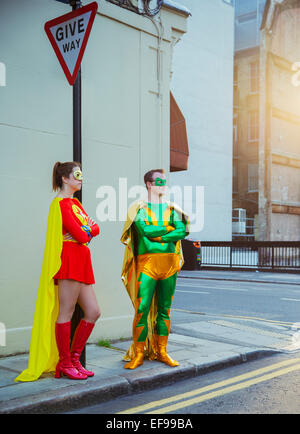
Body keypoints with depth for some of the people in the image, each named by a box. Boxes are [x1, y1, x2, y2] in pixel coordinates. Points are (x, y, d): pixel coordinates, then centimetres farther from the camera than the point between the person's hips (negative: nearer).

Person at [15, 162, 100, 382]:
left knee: (93, 312, 7)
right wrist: (88, 230, 5)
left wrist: (85, 231, -4)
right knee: (66, 312, -4)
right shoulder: (61, 203, -8)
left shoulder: (75, 203, 22)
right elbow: (80, 235, -16)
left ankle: (74, 358, 17)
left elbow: (96, 229, 16)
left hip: (81, 263, 10)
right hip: (69, 261, -10)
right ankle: (65, 364, 6)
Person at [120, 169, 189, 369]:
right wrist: (168, 227, -3)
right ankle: (138, 354, 2)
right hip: (147, 262, -3)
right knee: (142, 309, -8)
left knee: (164, 310, 8)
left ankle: (161, 351, 17)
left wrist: (156, 235, -10)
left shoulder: (171, 208, 13)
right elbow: (144, 229, -14)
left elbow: (182, 232, -2)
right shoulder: (139, 208, 4)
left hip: (169, 262, 4)